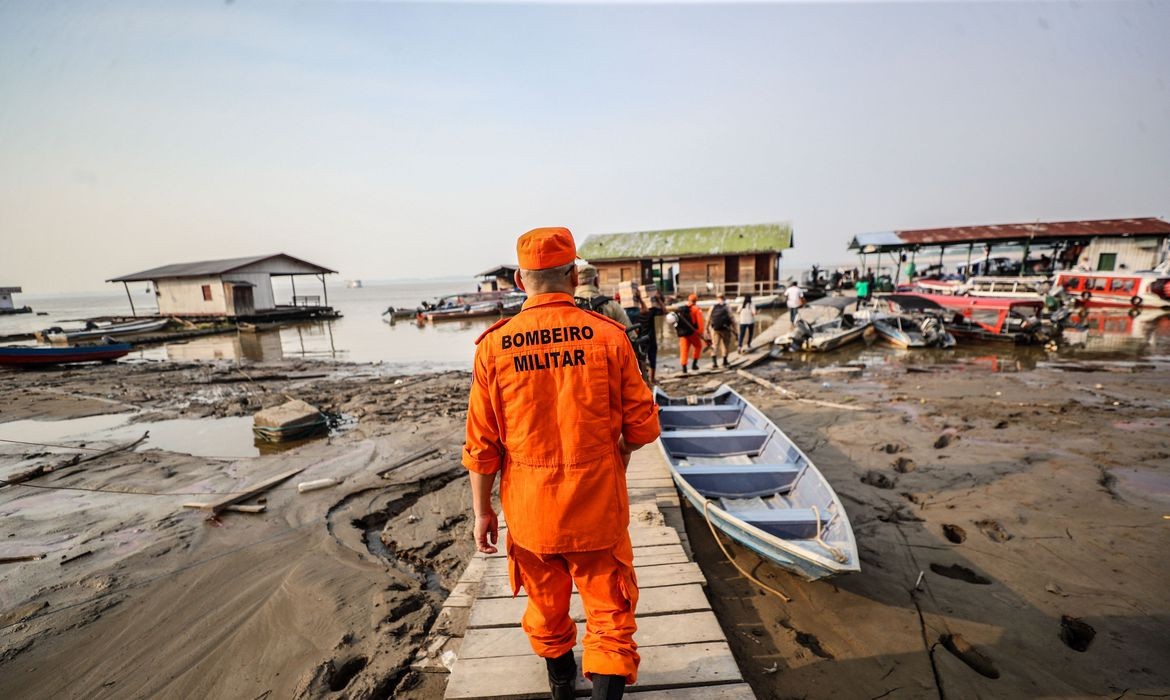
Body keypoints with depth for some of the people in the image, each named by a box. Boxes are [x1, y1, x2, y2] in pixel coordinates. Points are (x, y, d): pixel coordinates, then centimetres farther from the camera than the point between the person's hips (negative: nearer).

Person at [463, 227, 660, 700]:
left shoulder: (494, 346, -9)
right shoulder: (607, 335, -12)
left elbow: (482, 444, -5)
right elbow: (642, 426, -6)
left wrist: (482, 511, 7)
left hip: (529, 507, 3)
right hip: (597, 502, -2)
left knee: (546, 603, 26)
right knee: (610, 612, 16)